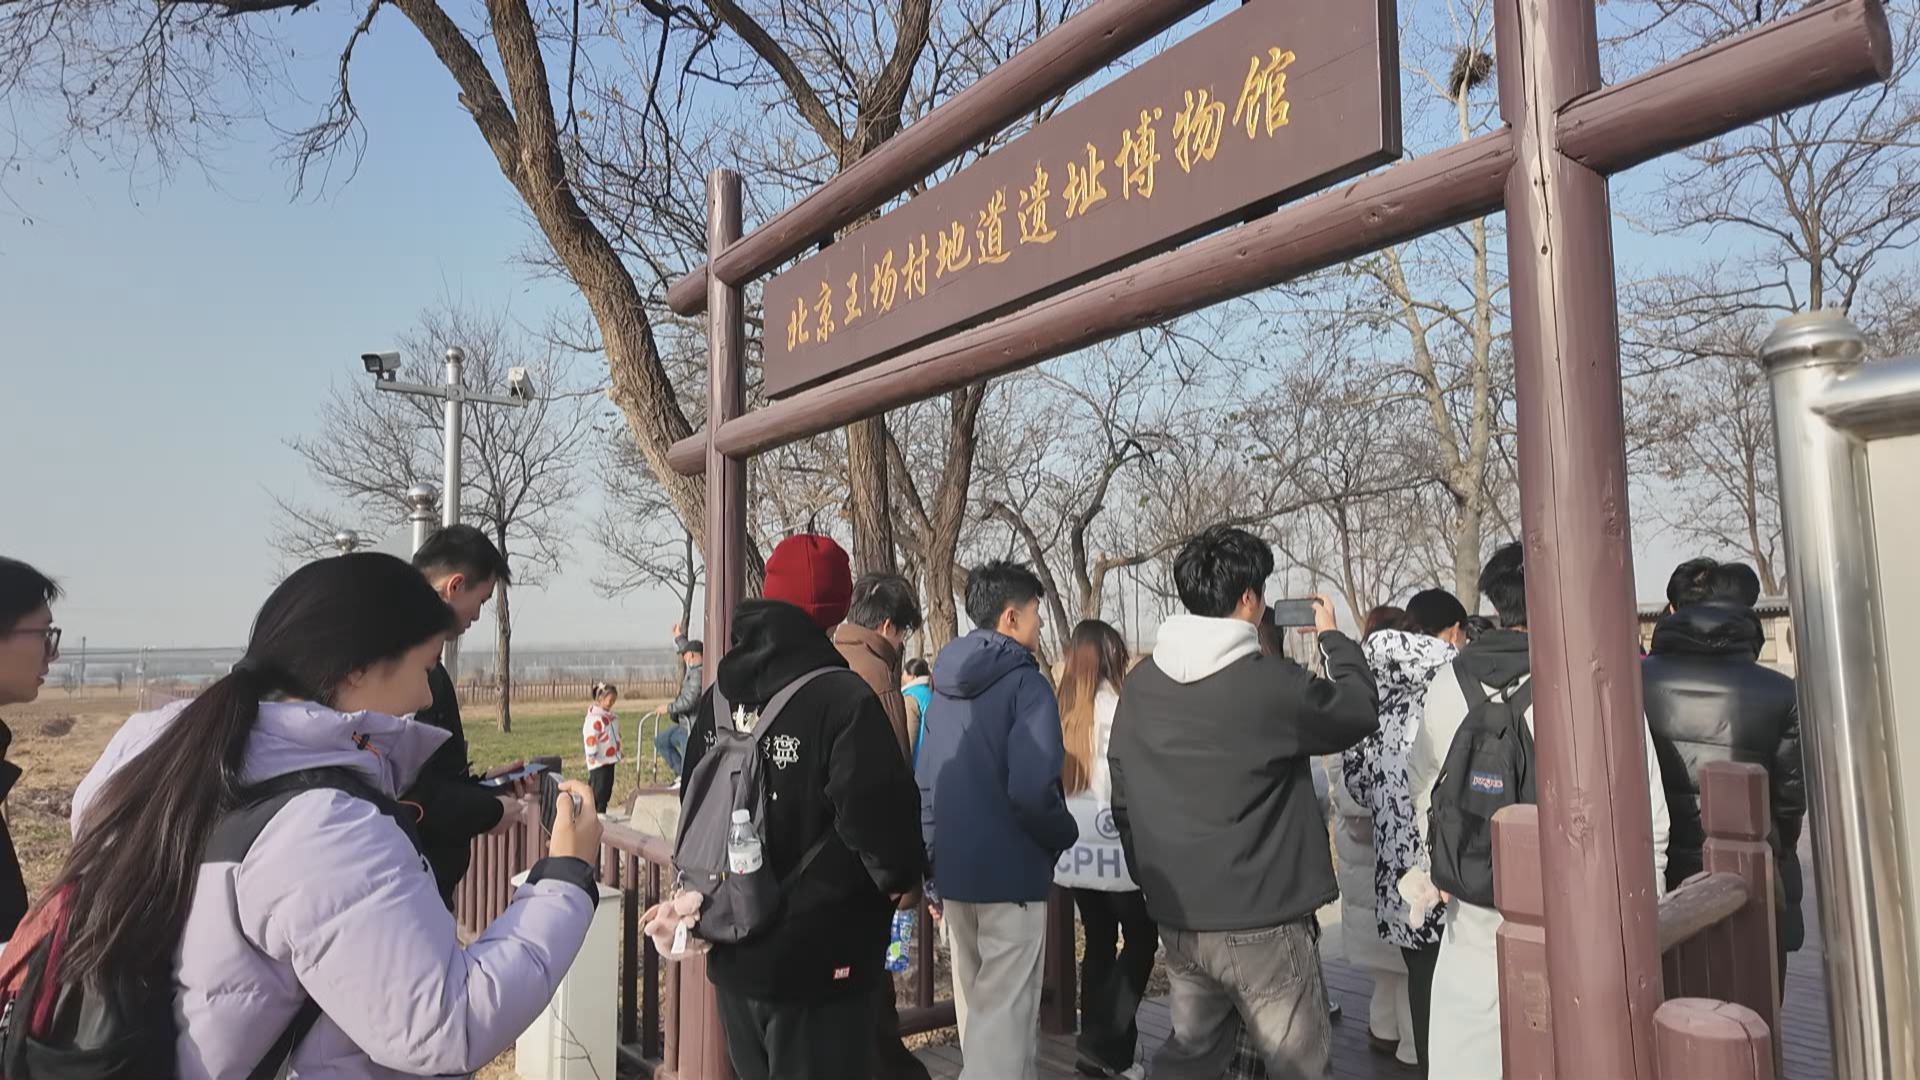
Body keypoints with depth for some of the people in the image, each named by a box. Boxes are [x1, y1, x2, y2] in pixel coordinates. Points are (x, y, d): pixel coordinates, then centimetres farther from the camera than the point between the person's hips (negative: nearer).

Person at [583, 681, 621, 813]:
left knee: (607, 790, 12)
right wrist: (591, 754, -26)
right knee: (598, 789, -7)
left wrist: (617, 754, 25)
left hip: (610, 759, 9)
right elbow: (590, 736, -22)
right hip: (599, 761, -9)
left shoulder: (611, 716, 14)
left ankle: (601, 813, 18)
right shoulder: (594, 717, -15)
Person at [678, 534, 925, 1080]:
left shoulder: (717, 699, 5)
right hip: (815, 962, -7)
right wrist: (903, 877, -4)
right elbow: (877, 812, -24)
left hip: (734, 956, 7)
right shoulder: (844, 700, -20)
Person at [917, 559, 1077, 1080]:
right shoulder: (1026, 682, -14)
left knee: (974, 1004, 20)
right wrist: (1065, 836, -5)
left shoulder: (944, 685, 10)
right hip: (1010, 872, -7)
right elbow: (1032, 790, -24)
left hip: (952, 870, 8)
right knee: (1004, 1013, 1)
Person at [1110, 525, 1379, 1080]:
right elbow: (1358, 711, 0)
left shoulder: (1138, 685, 0)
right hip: (1261, 921, -6)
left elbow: (1123, 798, 6)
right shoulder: (1272, 681, -18)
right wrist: (1333, 637, 16)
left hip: (1176, 918, 6)